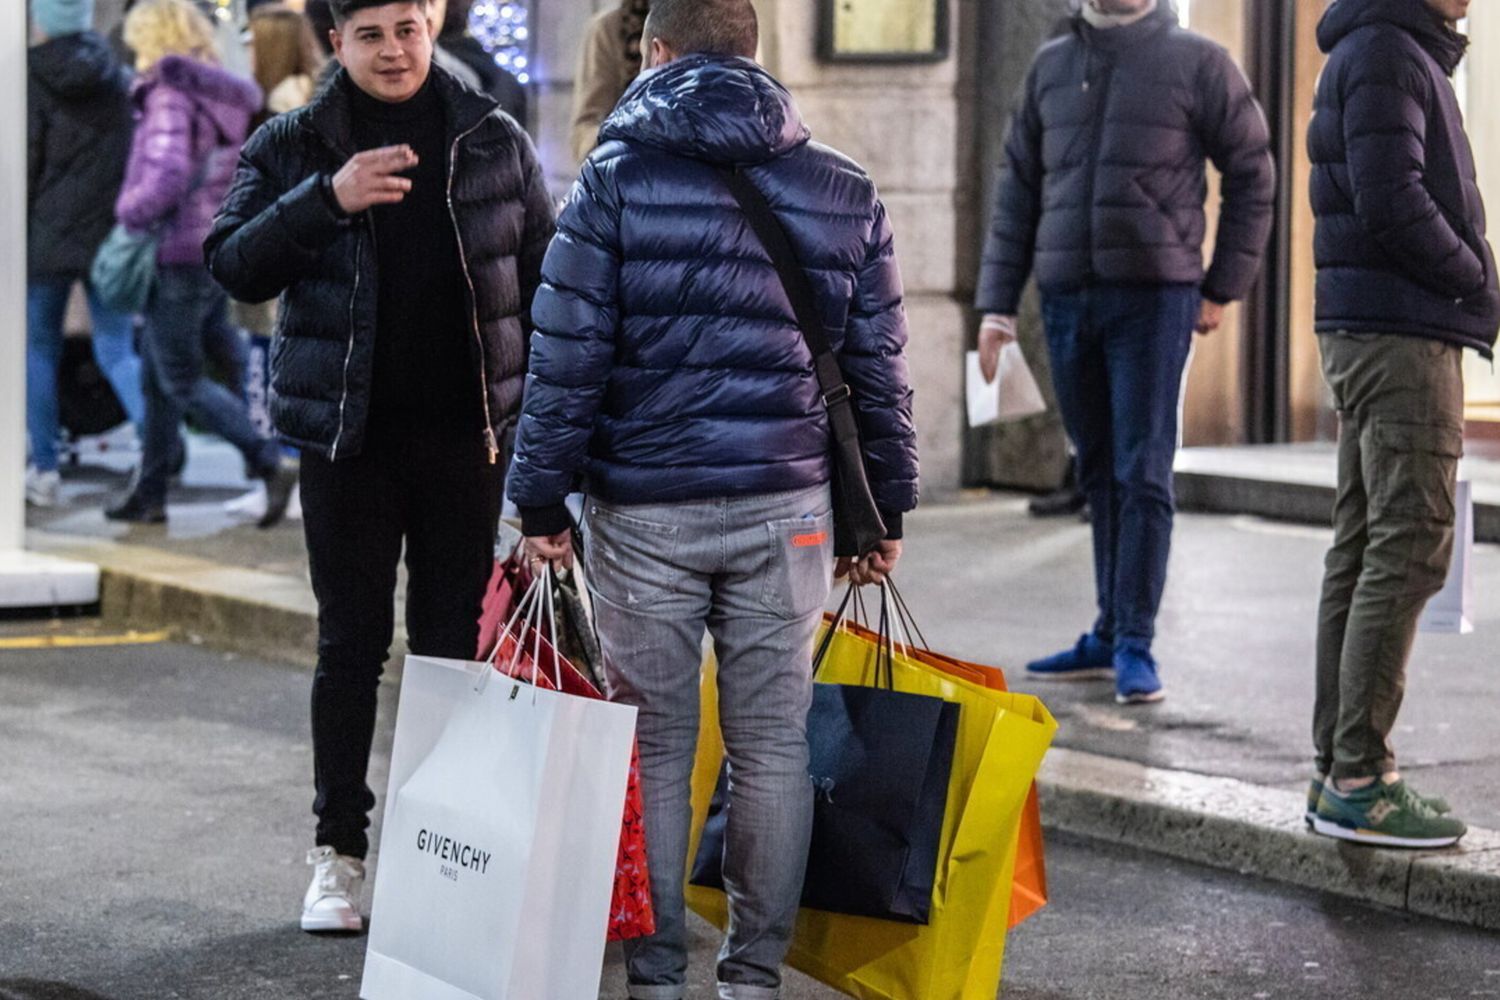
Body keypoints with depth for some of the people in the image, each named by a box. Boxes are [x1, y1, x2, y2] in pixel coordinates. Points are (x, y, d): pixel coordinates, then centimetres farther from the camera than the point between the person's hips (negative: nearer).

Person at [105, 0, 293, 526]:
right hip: (218, 253, 9)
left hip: (178, 258, -9)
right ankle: (150, 493, 22)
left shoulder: (170, 97, -14)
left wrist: (130, 213, -13)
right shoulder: (222, 99, 12)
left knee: (182, 381, -2)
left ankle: (271, 466, -11)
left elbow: (167, 177, -27)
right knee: (158, 378, 16)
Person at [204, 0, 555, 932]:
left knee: (453, 644, 7)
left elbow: (544, 279, 6)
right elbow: (234, 265, -7)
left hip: (464, 433, 1)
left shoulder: (496, 140, 4)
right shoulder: (291, 147, 2)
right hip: (348, 435, -1)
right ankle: (340, 850, 13)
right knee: (351, 644, 5)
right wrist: (326, 200, -22)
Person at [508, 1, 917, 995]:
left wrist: (543, 500, 0)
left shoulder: (617, 177, -3)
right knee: (774, 744, 8)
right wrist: (886, 510, 15)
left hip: (644, 508, -2)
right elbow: (878, 364, 8)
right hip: (788, 505, 2)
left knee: (654, 749, 6)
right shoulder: (846, 191, 6)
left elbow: (568, 353, -6)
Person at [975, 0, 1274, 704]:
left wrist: (1224, 288, 1)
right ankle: (1109, 633, 16)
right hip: (1065, 296, 4)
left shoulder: (1195, 61, 1)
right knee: (1097, 473, 9)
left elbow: (1252, 172, 4)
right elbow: (1018, 191, 14)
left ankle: (1135, 645, -3)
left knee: (1142, 474, -6)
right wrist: (998, 305, 8)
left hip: (1154, 295, -4)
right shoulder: (1051, 65, 12)